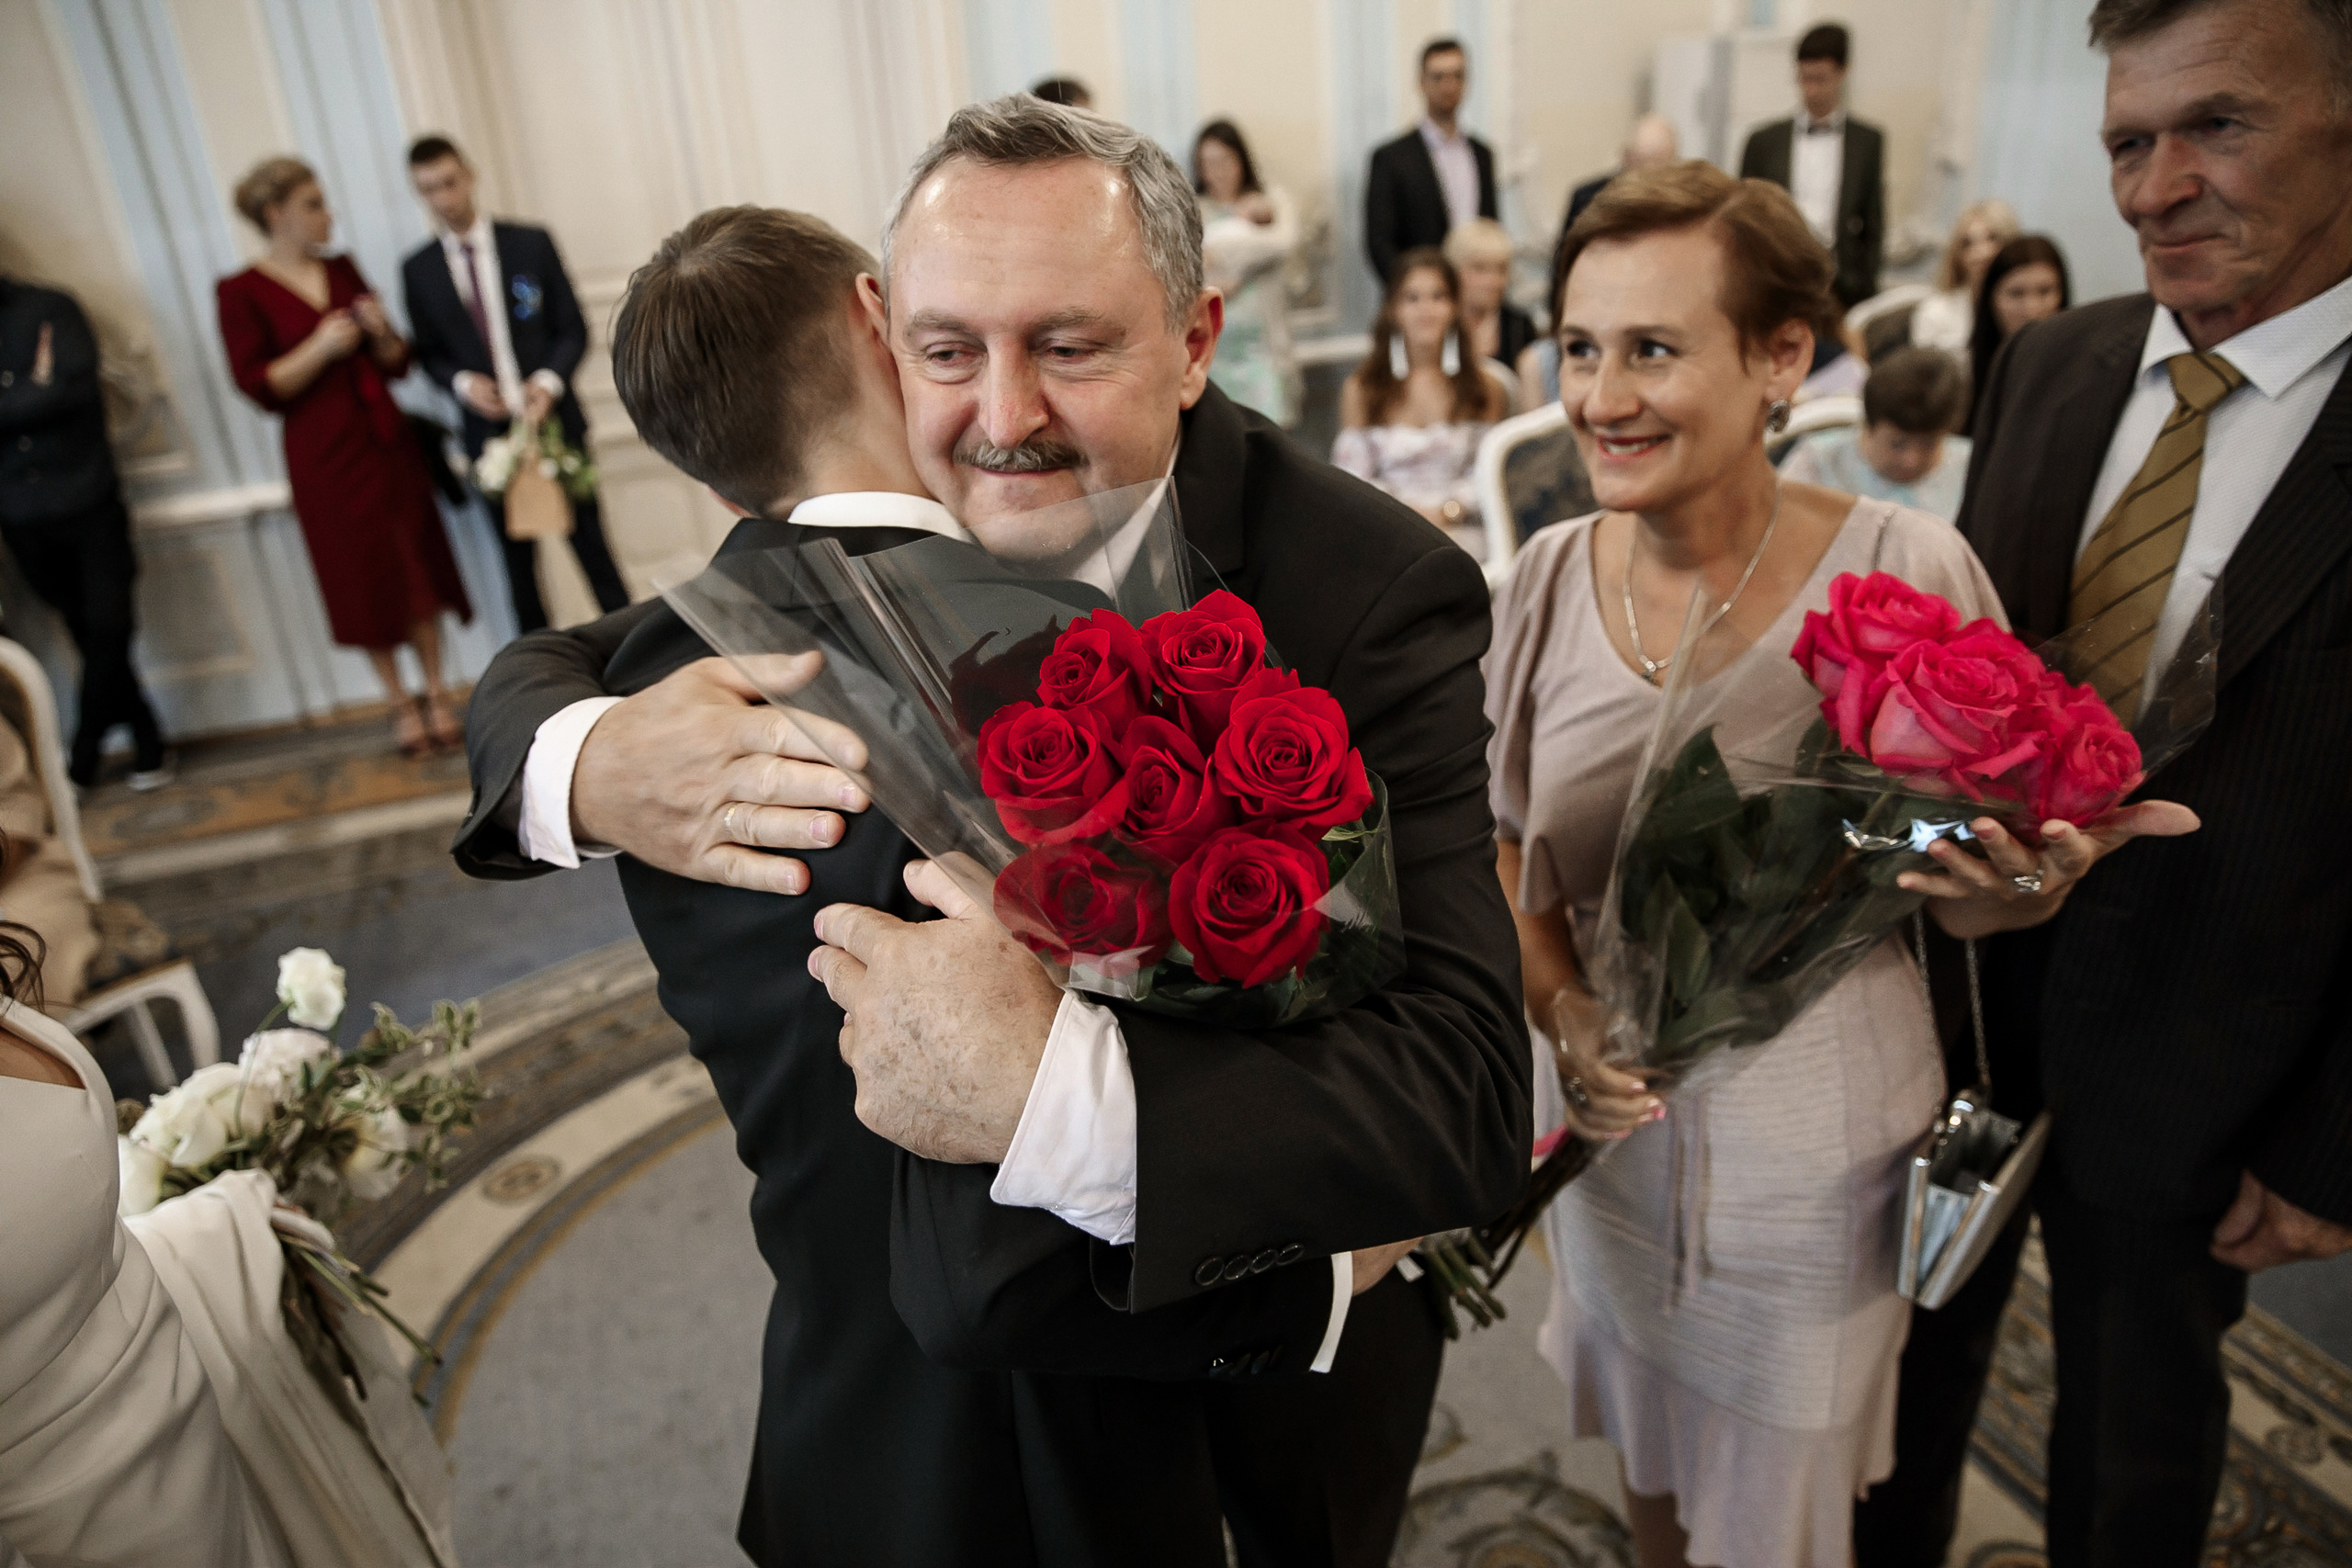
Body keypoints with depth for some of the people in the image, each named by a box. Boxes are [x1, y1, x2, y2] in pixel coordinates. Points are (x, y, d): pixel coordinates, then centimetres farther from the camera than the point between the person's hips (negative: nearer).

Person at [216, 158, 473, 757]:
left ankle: (437, 695, 14)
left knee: (420, 573, 5)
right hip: (326, 457, -4)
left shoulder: (343, 271, 9)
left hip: (387, 442, 4)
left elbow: (398, 364, 12)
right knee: (367, 582, 3)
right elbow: (258, 386, -9)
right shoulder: (241, 293, -4)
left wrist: (382, 334, -9)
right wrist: (319, 348, -19)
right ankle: (400, 706, 15)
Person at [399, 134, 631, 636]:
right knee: (518, 560, 8)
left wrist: (549, 380, -17)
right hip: (489, 428, 2)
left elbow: (573, 329, 0)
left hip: (553, 416, -1)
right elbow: (429, 352, 10)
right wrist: (461, 382, -12)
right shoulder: (418, 270, 4)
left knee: (591, 543, 6)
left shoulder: (531, 243, -1)